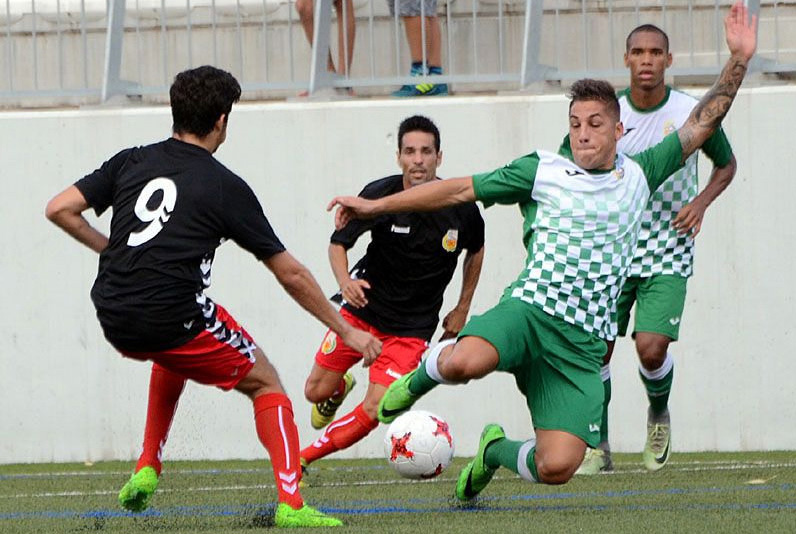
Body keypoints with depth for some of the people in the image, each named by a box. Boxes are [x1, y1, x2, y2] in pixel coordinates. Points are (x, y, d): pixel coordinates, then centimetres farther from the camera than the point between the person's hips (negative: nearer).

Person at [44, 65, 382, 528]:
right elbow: (291, 275, 5)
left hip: (114, 318, 5)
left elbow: (60, 209, 6)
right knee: (264, 382, 14)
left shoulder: (131, 162, 11)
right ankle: (291, 504, -2)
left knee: (175, 354, 39)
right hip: (173, 316, -5)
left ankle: (147, 469, 30)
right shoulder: (226, 187, 1)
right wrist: (347, 332, 14)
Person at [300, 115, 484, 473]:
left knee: (374, 411, -13)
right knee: (317, 391, 6)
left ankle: (302, 458, 7)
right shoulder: (380, 195, -16)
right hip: (364, 305, 0)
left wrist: (462, 309, 11)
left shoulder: (460, 207, -12)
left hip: (413, 326, 0)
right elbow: (338, 242, -7)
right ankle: (339, 390, 44)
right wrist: (345, 280, -28)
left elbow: (475, 250, 11)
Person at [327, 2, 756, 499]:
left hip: (583, 343, 2)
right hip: (530, 308, -2)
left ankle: (496, 450, 24)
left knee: (557, 467, -14)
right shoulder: (542, 171, 9)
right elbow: (461, 189, 10)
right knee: (466, 362, -38)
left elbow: (700, 126, 19)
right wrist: (373, 206, 8)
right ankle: (419, 377, 2)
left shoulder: (638, 176, 17)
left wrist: (739, 60, 8)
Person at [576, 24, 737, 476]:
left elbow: (726, 164, 10)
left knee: (651, 347, -17)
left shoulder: (692, 113, -7)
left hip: (668, 256, -2)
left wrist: (702, 202, -7)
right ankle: (598, 449, 14)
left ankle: (659, 417, 16)